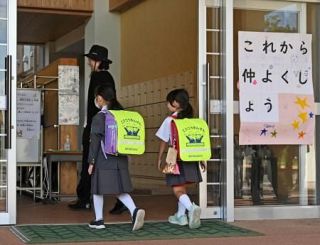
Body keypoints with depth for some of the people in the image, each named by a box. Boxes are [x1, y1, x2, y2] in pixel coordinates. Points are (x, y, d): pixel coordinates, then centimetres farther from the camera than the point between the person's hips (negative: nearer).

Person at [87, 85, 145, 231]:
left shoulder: (99, 118, -9)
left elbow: (95, 141, -10)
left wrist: (91, 162, -6)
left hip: (103, 160, -5)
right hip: (120, 159, 5)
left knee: (98, 189, 8)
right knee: (119, 190, 8)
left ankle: (99, 220, 12)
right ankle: (134, 211, -14)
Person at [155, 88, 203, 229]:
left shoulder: (169, 121, -8)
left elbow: (164, 141, -3)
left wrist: (159, 158, 8)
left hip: (176, 159, -5)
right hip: (191, 159, 5)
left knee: (178, 190, -4)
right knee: (182, 188, 18)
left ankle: (191, 207, -28)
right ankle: (180, 216, 26)